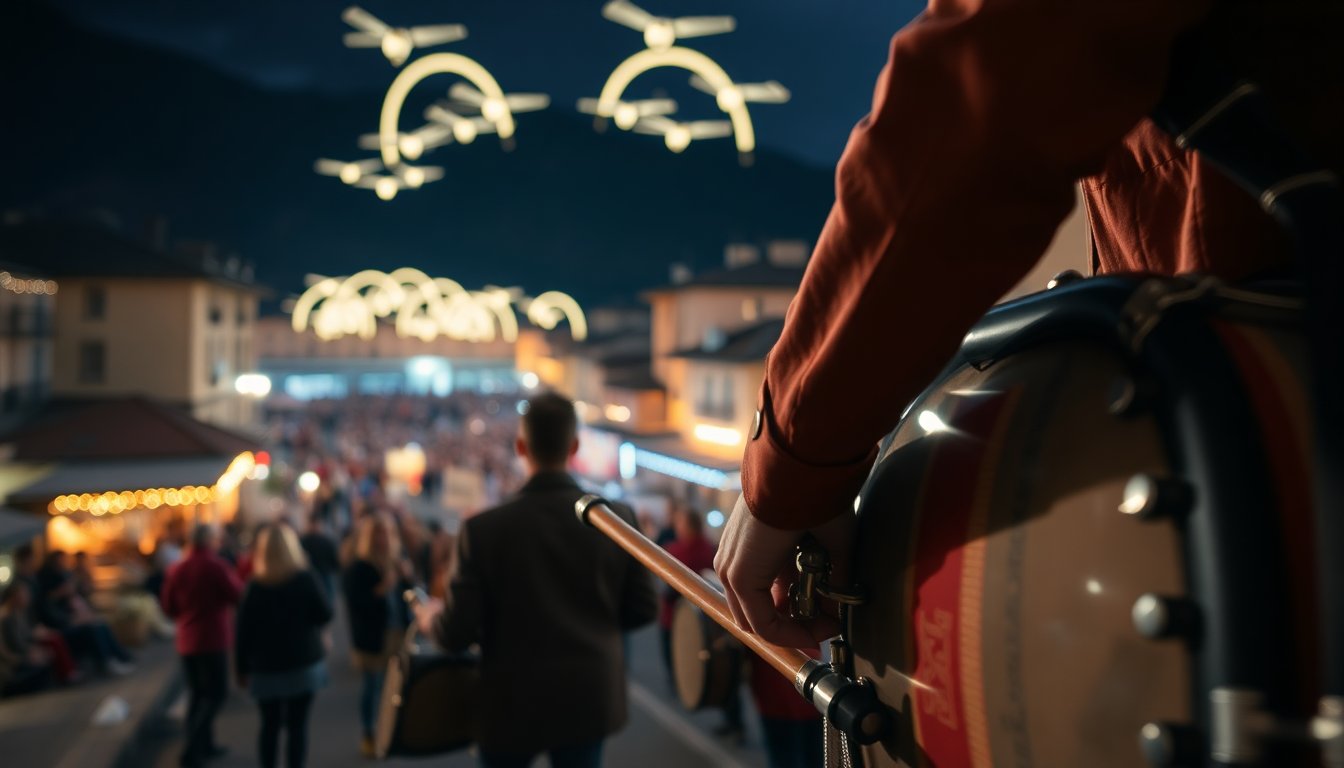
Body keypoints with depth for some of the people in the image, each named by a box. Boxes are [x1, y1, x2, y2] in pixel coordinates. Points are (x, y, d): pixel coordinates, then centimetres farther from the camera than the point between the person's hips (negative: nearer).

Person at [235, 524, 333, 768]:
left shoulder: (254, 586, -4)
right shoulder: (306, 579, -7)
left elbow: (244, 631, -4)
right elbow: (325, 615, -4)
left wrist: (242, 667, 5)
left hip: (266, 668, 1)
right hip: (304, 664, -1)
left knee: (269, 725, 13)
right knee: (297, 726, 3)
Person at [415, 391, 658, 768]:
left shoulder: (483, 529, -19)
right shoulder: (618, 519, -11)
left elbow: (457, 633, -14)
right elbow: (643, 610, -2)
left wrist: (430, 617, 9)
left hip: (512, 706, -1)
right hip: (589, 699, 2)